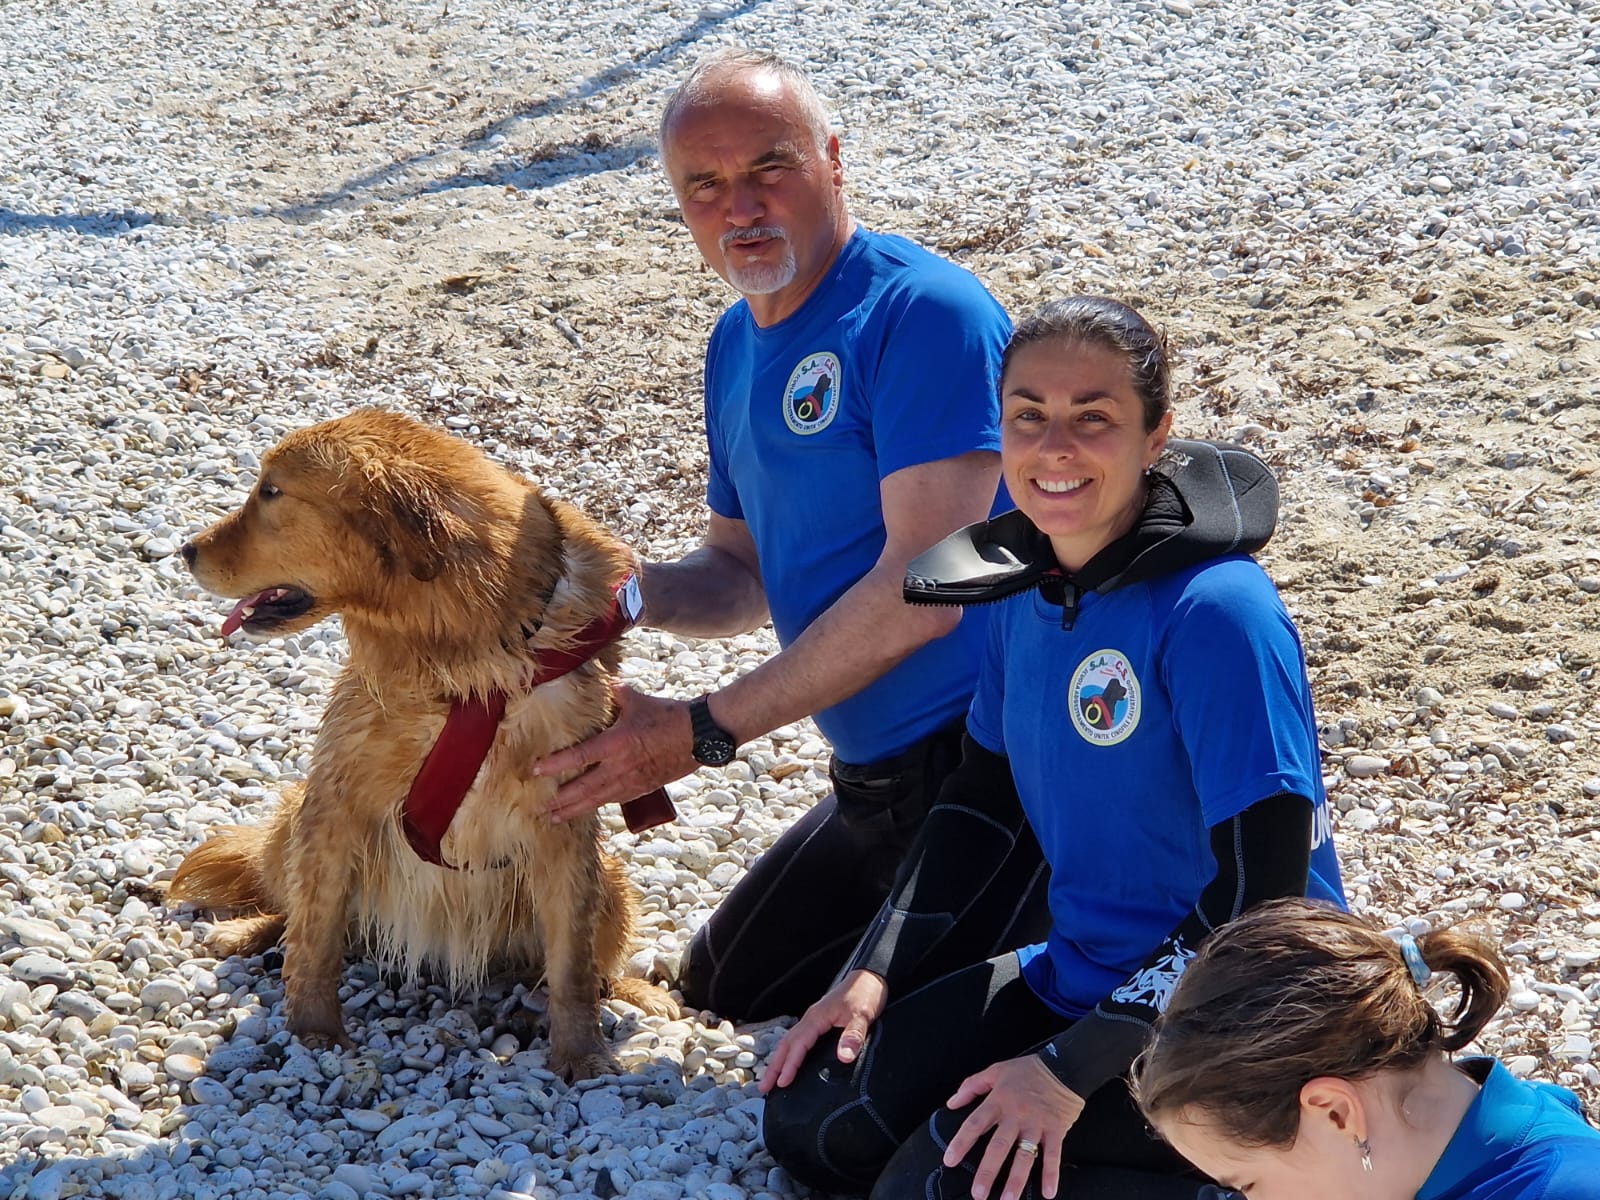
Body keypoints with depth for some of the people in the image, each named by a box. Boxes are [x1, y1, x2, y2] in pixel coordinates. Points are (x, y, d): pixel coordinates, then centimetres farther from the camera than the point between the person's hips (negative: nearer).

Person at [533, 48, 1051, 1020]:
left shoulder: (923, 311, -20)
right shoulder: (739, 346, 9)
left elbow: (922, 591, -25)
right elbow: (747, 575, 16)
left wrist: (704, 732, -21)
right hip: (876, 784, 10)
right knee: (727, 987, 23)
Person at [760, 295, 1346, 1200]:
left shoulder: (1215, 611, -23)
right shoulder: (1025, 587, 1)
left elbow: (1262, 883, -24)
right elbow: (984, 794, 14)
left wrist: (1073, 1069, -24)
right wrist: (876, 972, 4)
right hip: (1077, 978, 8)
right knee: (811, 1122, 3)